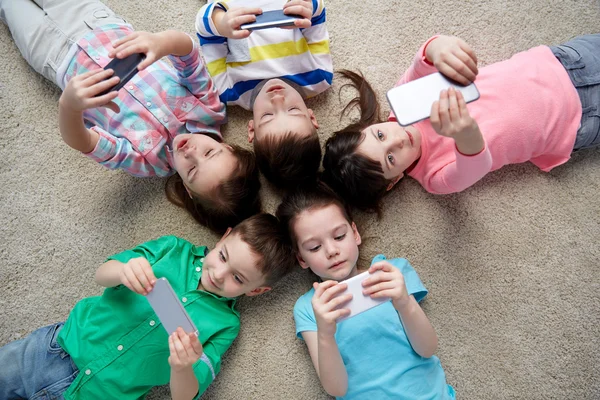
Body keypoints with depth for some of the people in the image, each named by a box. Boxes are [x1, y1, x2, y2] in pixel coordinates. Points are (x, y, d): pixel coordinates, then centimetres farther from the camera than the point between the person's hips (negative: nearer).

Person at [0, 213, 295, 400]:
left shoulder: (224, 326, -10)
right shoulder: (174, 249, -5)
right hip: (63, 343, 3)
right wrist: (124, 271, -29)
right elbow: (101, 275, -5)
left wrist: (182, 367, -35)